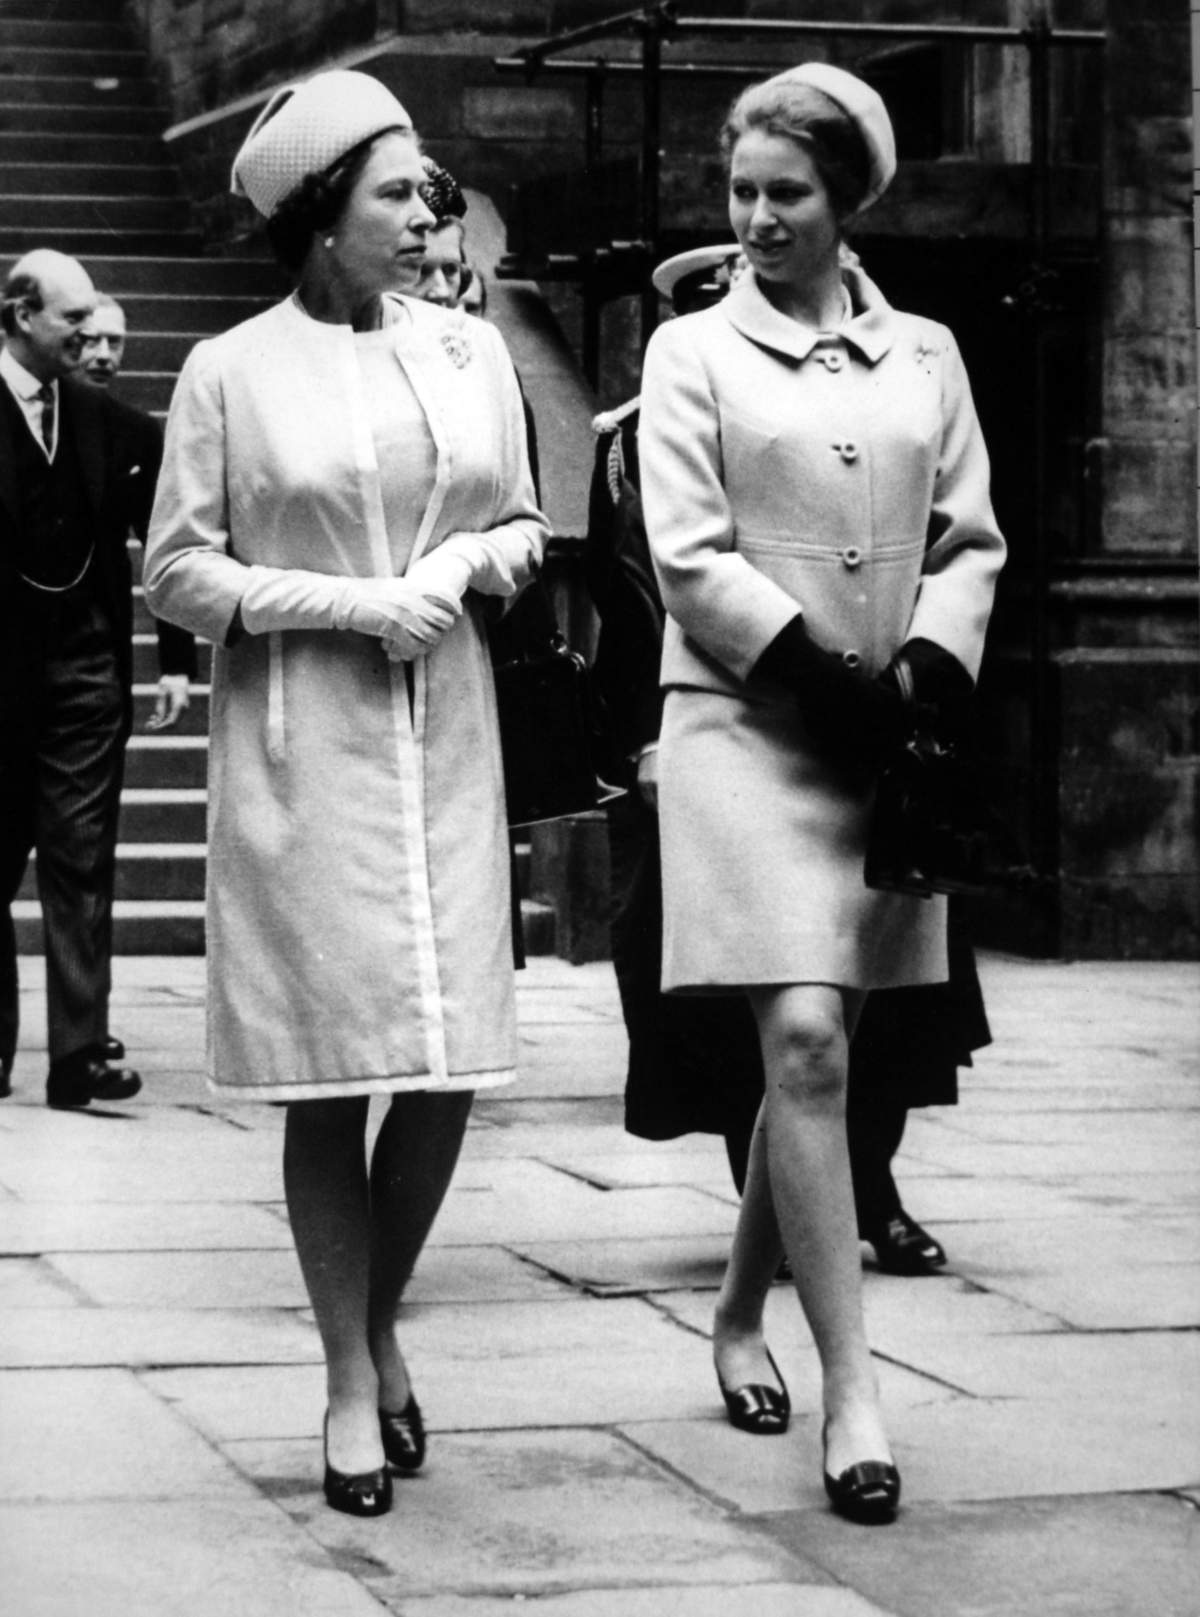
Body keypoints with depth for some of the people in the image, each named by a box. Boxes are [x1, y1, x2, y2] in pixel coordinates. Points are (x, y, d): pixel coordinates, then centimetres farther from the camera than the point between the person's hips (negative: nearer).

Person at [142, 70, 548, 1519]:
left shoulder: (470, 354, 9)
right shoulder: (229, 373, -2)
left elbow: (522, 526, 19)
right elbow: (175, 571, -2)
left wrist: (476, 559, -4)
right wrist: (352, 603, -11)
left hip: (444, 745, 3)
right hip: (297, 753, -3)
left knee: (450, 1066, -1)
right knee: (330, 1073, -2)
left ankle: (383, 1322, 25)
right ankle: (349, 1383, 12)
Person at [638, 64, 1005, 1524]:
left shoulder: (924, 355, 11)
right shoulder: (693, 352, 3)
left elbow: (969, 541, 10)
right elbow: (691, 558, -5)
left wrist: (929, 670, -8)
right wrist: (825, 674, -13)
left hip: (884, 738, 4)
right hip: (747, 726, -4)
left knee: (815, 1050, 8)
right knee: (805, 1039, -14)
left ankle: (743, 1309, 30)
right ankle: (850, 1394, -13)